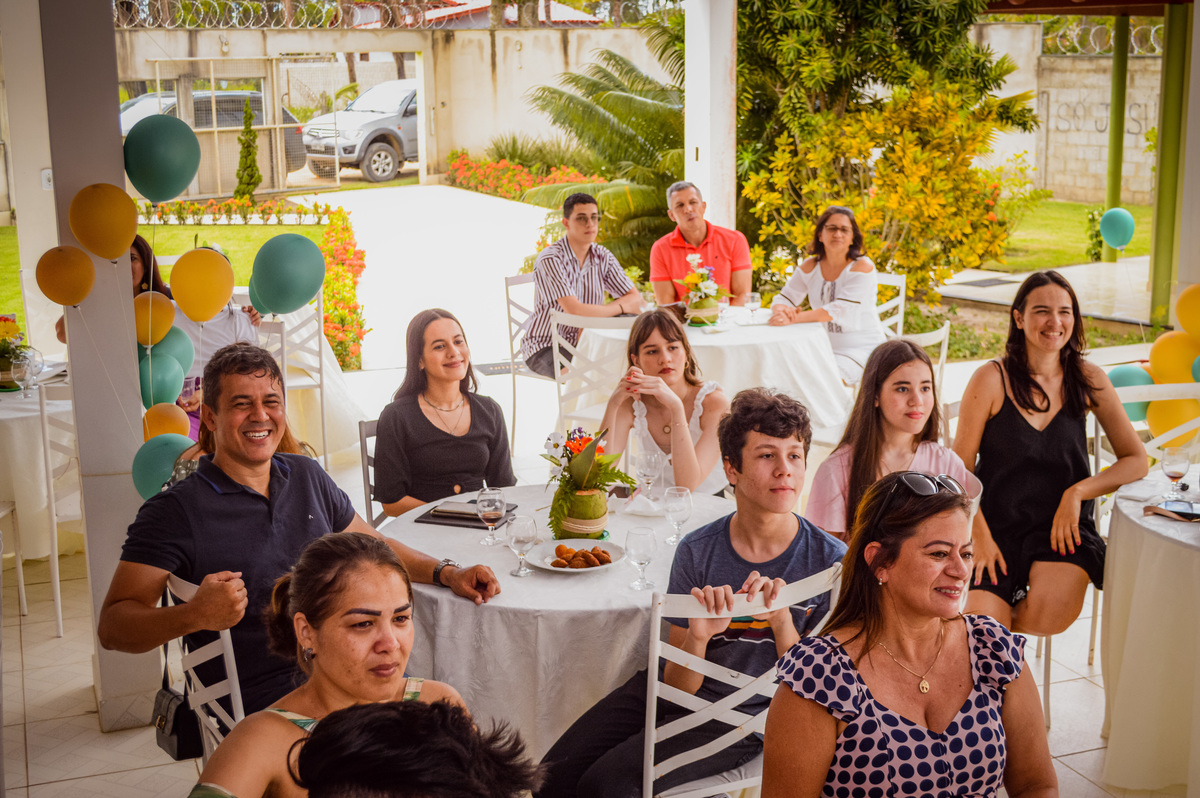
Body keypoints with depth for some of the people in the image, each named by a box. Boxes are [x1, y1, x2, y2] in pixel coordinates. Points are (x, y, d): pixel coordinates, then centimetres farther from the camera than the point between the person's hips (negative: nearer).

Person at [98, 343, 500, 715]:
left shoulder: (307, 476, 15)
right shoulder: (176, 511, -4)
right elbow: (113, 626, -9)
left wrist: (447, 573, 12)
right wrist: (193, 615, -29)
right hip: (258, 702, -6)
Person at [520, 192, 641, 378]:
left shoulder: (602, 257, 4)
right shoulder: (550, 259, -18)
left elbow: (635, 300, 2)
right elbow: (574, 310, -28)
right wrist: (620, 308, -15)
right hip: (544, 347, -7)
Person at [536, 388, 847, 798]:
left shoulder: (832, 561, -12)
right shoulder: (697, 552, -6)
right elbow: (680, 685, -6)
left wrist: (781, 622, -27)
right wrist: (697, 636, -28)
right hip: (679, 697, 3)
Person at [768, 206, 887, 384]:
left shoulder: (862, 267, -12)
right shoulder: (810, 267, 5)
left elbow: (840, 310, -24)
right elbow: (783, 299, 6)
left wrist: (792, 319, -33)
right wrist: (783, 311, -22)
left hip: (861, 348, -5)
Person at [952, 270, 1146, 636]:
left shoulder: (1088, 380, 2)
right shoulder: (991, 380, -6)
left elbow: (1136, 460, 3)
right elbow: (959, 469, -2)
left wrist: (1077, 492, -12)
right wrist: (980, 536, -12)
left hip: (1062, 525, 2)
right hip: (999, 524, -1)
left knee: (1050, 615, -27)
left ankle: (1012, 615, 7)